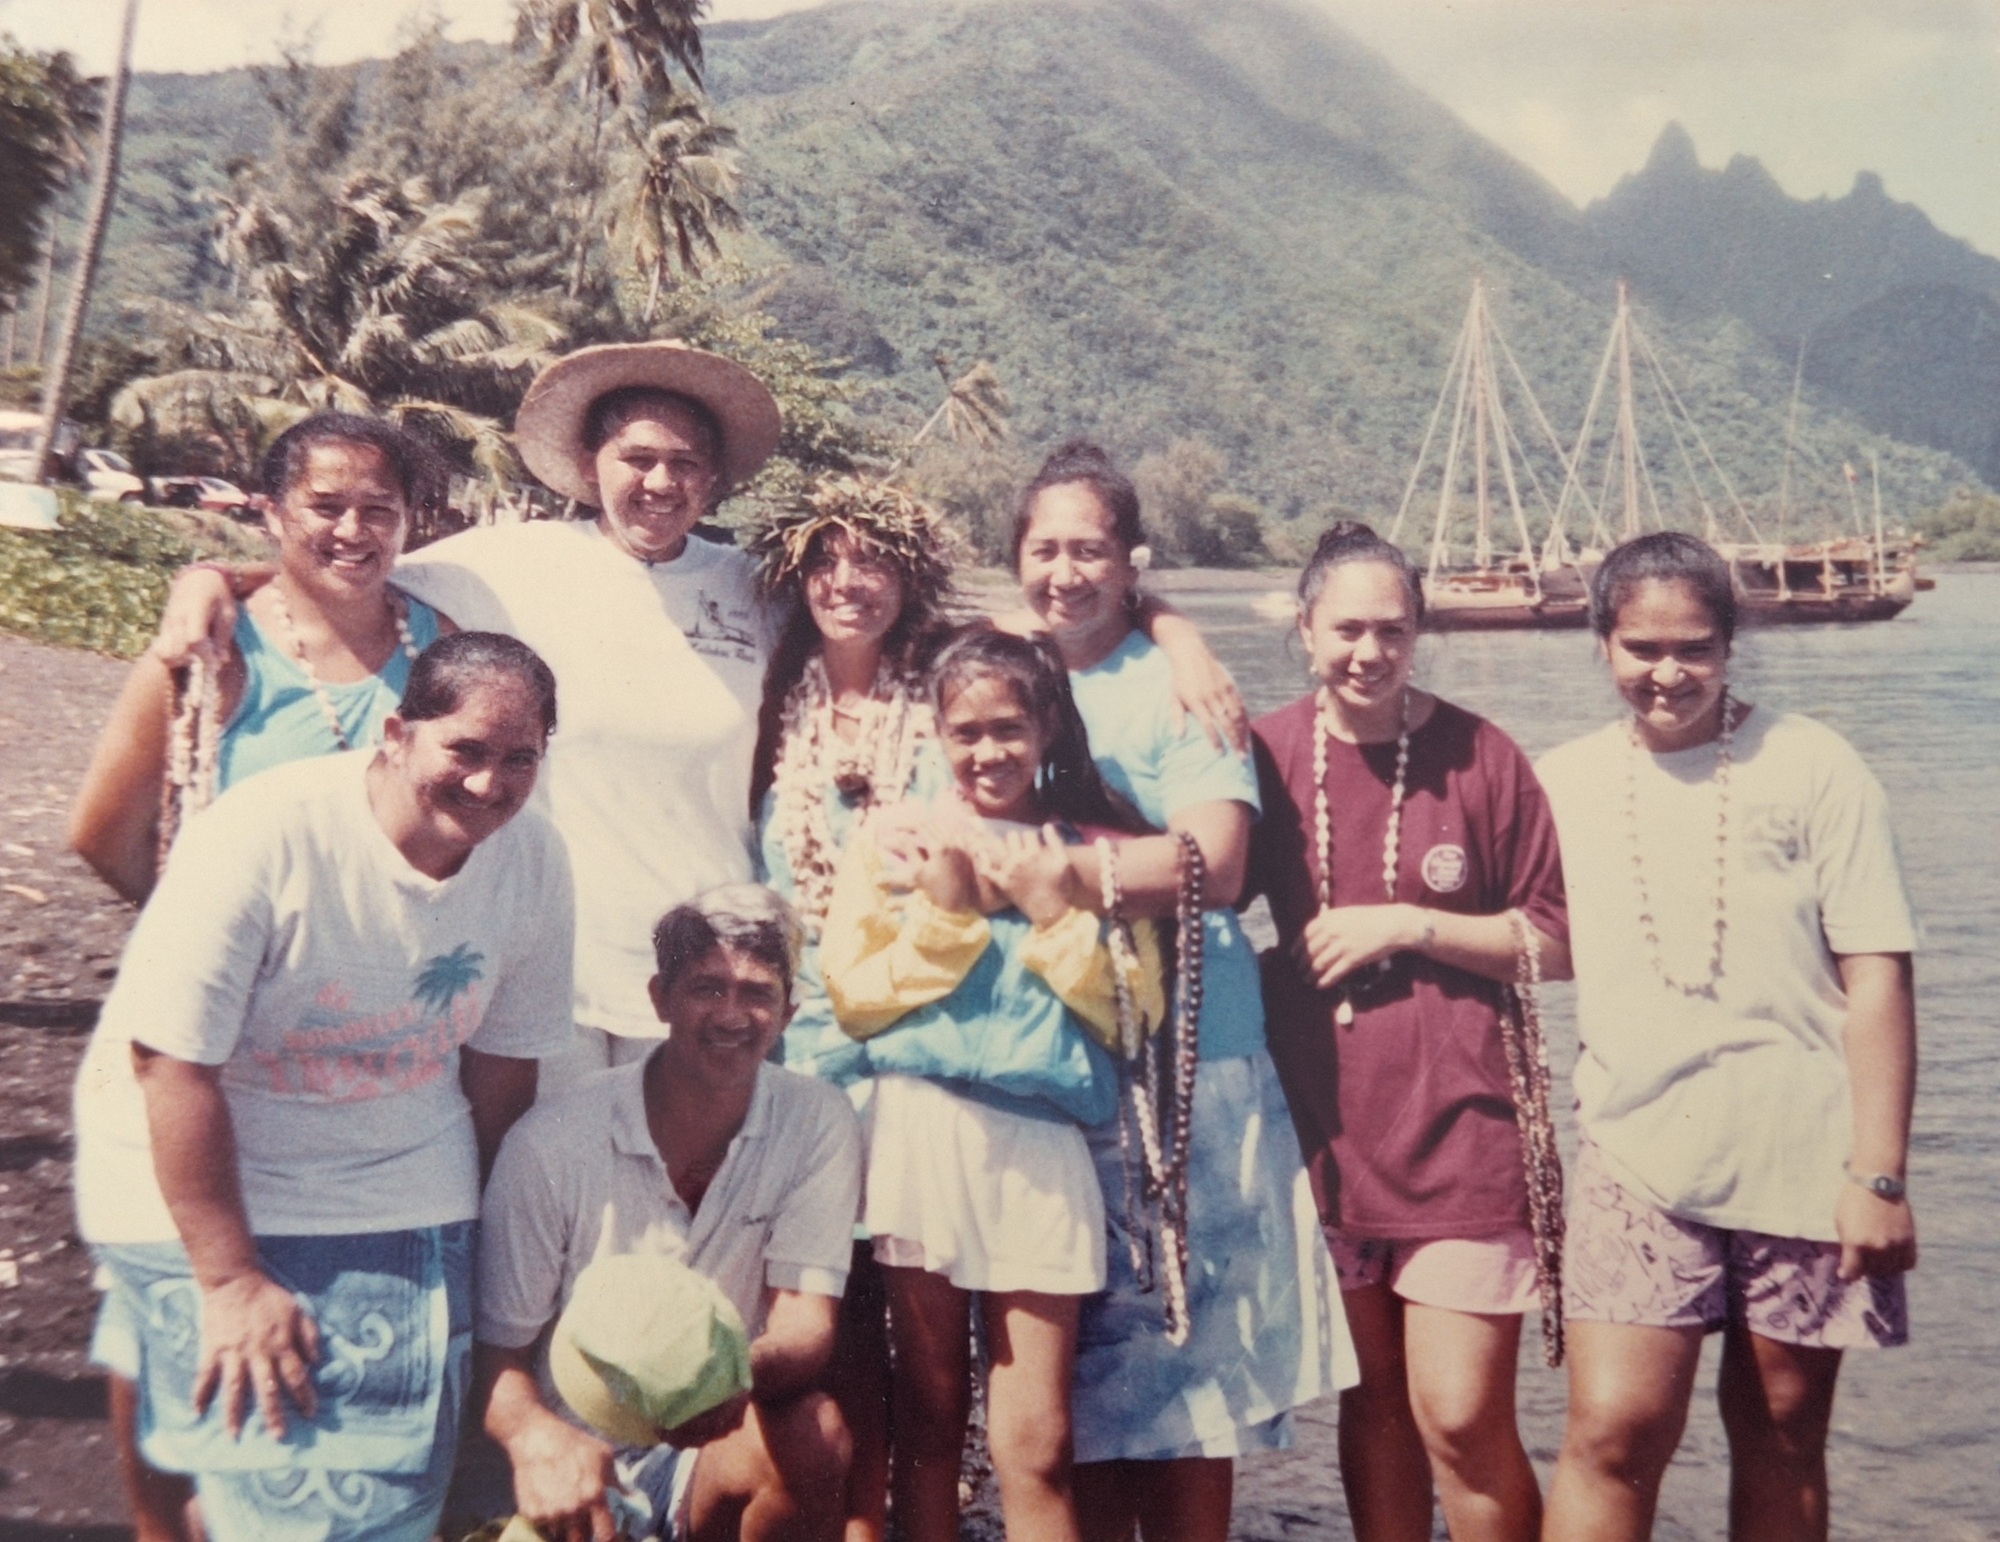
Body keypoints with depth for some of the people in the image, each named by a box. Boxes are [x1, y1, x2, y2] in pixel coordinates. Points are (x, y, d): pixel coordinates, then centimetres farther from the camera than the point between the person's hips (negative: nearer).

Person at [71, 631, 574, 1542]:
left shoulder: (534, 863, -8)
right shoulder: (267, 834, -23)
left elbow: (501, 1059, 3)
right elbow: (171, 1061, -20)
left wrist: (484, 1248, 8)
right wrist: (232, 1281, -19)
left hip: (402, 1194, 4)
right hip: (201, 1192, -4)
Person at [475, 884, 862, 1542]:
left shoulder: (818, 1126, -8)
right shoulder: (552, 1145, -14)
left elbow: (806, 1326, -12)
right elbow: (497, 1353, -9)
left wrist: (740, 1370, -37)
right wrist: (537, 1436, -33)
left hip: (709, 1461, 2)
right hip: (572, 1469, -2)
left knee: (812, 1435, -28)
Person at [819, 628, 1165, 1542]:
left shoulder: (1098, 852, 9)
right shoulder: (893, 843, 8)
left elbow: (1133, 1011, 2)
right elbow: (851, 995, 0)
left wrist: (1053, 910, -7)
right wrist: (946, 914, -8)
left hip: (1041, 1146, 0)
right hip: (918, 1132, 0)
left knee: (1035, 1447, 2)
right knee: (928, 1422, 11)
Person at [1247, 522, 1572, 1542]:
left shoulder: (1479, 756, -6)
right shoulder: (1269, 752, 2)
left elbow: (1557, 943, -4)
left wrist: (1410, 925, -12)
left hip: (1460, 1125, -3)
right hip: (1327, 1123, 3)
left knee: (1461, 1419, -4)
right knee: (1372, 1399, 14)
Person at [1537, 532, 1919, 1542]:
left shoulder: (1811, 767, -3)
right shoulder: (1563, 783, 4)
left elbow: (1876, 976, -5)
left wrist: (1878, 1174, -9)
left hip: (1802, 1165, -1)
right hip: (1637, 1158, 1)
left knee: (1783, 1447, 11)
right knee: (1612, 1437, -7)